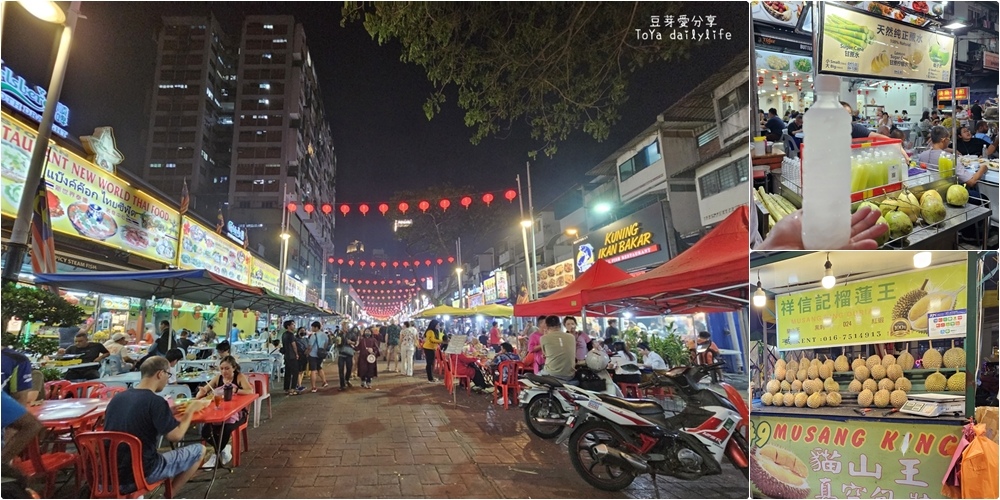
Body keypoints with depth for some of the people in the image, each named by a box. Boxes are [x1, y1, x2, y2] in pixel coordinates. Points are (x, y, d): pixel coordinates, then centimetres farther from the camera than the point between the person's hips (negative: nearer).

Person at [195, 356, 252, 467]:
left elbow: (250, 391, -22)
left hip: (237, 412, -4)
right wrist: (201, 392, -24)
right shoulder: (218, 378, 6)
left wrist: (235, 390, -40)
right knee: (205, 432, -20)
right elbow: (201, 392, 3)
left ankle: (217, 455, -7)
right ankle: (223, 450, 7)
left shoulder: (240, 377, -6)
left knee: (226, 429, -34)